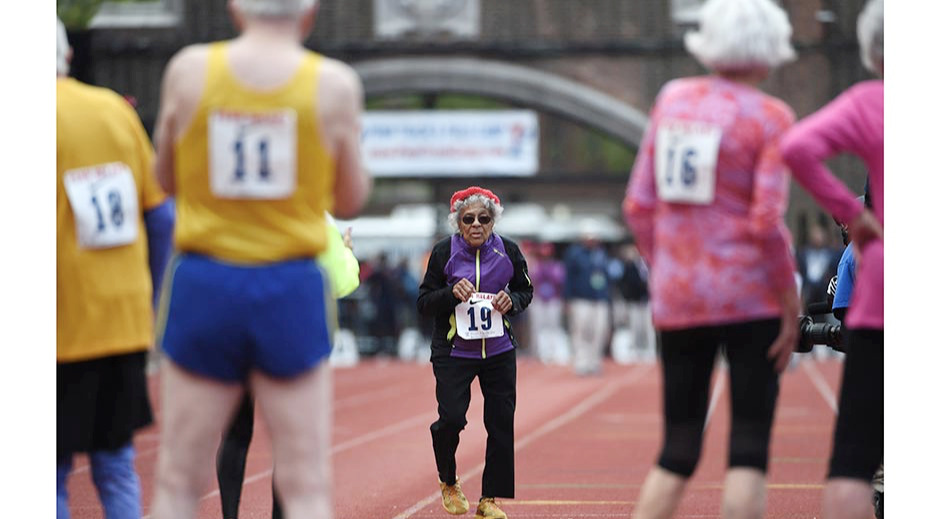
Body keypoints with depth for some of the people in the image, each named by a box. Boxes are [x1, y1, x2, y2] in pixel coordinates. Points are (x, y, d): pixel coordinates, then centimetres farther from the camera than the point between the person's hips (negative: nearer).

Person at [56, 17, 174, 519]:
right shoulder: (116, 110, 6)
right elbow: (161, 216, 9)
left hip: (62, 329, -5)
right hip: (126, 322, 5)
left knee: (51, 474, 2)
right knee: (115, 462, 14)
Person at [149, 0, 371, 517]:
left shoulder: (188, 69, -1)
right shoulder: (335, 83, -4)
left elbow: (167, 179, 11)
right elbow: (348, 202, 6)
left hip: (204, 285, 1)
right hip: (292, 288, -1)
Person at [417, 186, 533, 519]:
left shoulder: (508, 251, -1)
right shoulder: (444, 252, -7)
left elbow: (525, 290, 13)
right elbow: (424, 304, -3)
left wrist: (513, 301, -9)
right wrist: (451, 294, -22)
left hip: (499, 351, 2)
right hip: (453, 351, -2)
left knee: (501, 423, -1)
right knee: (451, 419, -14)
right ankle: (448, 482, 16)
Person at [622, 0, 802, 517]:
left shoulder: (672, 99, 7)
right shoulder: (769, 116, -7)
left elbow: (639, 206, 7)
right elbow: (767, 221, -15)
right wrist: (791, 304, -7)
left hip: (678, 298, 5)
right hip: (750, 298, -5)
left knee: (676, 453, 12)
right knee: (748, 450, -2)